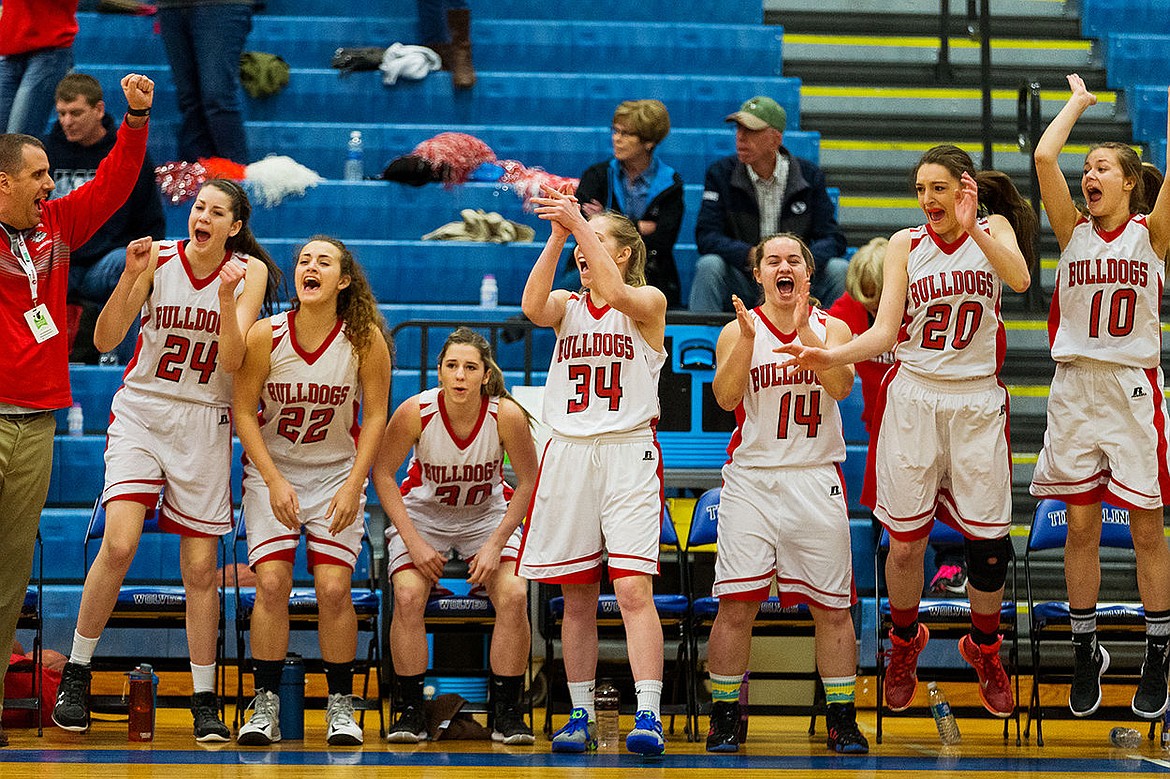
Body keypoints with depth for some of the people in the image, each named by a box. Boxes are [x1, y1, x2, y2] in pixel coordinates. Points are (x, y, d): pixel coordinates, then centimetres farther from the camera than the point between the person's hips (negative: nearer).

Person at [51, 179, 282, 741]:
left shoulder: (249, 272, -3)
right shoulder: (158, 258, -6)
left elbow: (232, 361, -12)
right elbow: (104, 341, -11)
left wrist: (226, 297, -25)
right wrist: (130, 279, -24)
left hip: (204, 424, 1)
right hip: (141, 412, -1)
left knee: (200, 568, 1)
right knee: (119, 544, -18)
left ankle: (204, 700, 11)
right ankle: (76, 673, -3)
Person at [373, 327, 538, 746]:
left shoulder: (507, 415, -25)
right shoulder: (416, 412, -26)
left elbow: (528, 483, -12)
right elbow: (383, 473, -12)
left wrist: (496, 545, -17)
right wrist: (413, 541, -17)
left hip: (488, 514, 0)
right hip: (423, 512, 0)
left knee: (513, 596, -22)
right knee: (408, 595, -24)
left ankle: (507, 712, -9)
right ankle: (411, 710, -10)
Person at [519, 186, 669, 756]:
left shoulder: (649, 302, 4)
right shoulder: (566, 305, 13)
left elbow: (613, 294, -19)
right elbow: (533, 307, -10)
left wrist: (579, 222, -19)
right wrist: (557, 235, -17)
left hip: (628, 453, -4)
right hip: (568, 452, 4)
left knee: (633, 588, -14)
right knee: (577, 596, 6)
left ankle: (648, 715, -20)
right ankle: (580, 715, 12)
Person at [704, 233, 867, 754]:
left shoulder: (831, 328, 7)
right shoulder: (738, 330, 5)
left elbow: (841, 385, -12)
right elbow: (726, 397, -10)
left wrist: (804, 330, -22)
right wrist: (747, 336, -21)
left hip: (817, 480, 1)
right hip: (752, 478, -1)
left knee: (833, 608, 2)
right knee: (735, 606, -6)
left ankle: (841, 721, 11)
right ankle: (724, 718, 4)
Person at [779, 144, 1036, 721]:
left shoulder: (994, 228, 3)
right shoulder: (905, 245, 4)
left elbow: (1019, 279, -19)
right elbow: (885, 331, -1)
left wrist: (971, 227, -29)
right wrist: (830, 356, -17)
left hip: (977, 402, -1)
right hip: (913, 398, 1)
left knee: (990, 543, 0)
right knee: (905, 541, 2)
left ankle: (984, 650, 25)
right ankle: (904, 645, 27)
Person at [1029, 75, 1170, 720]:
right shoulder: (1074, 232, 5)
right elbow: (1044, 157, -5)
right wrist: (1078, 102, 5)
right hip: (1075, 388, 2)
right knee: (1081, 526, 6)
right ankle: (1086, 652, 16)